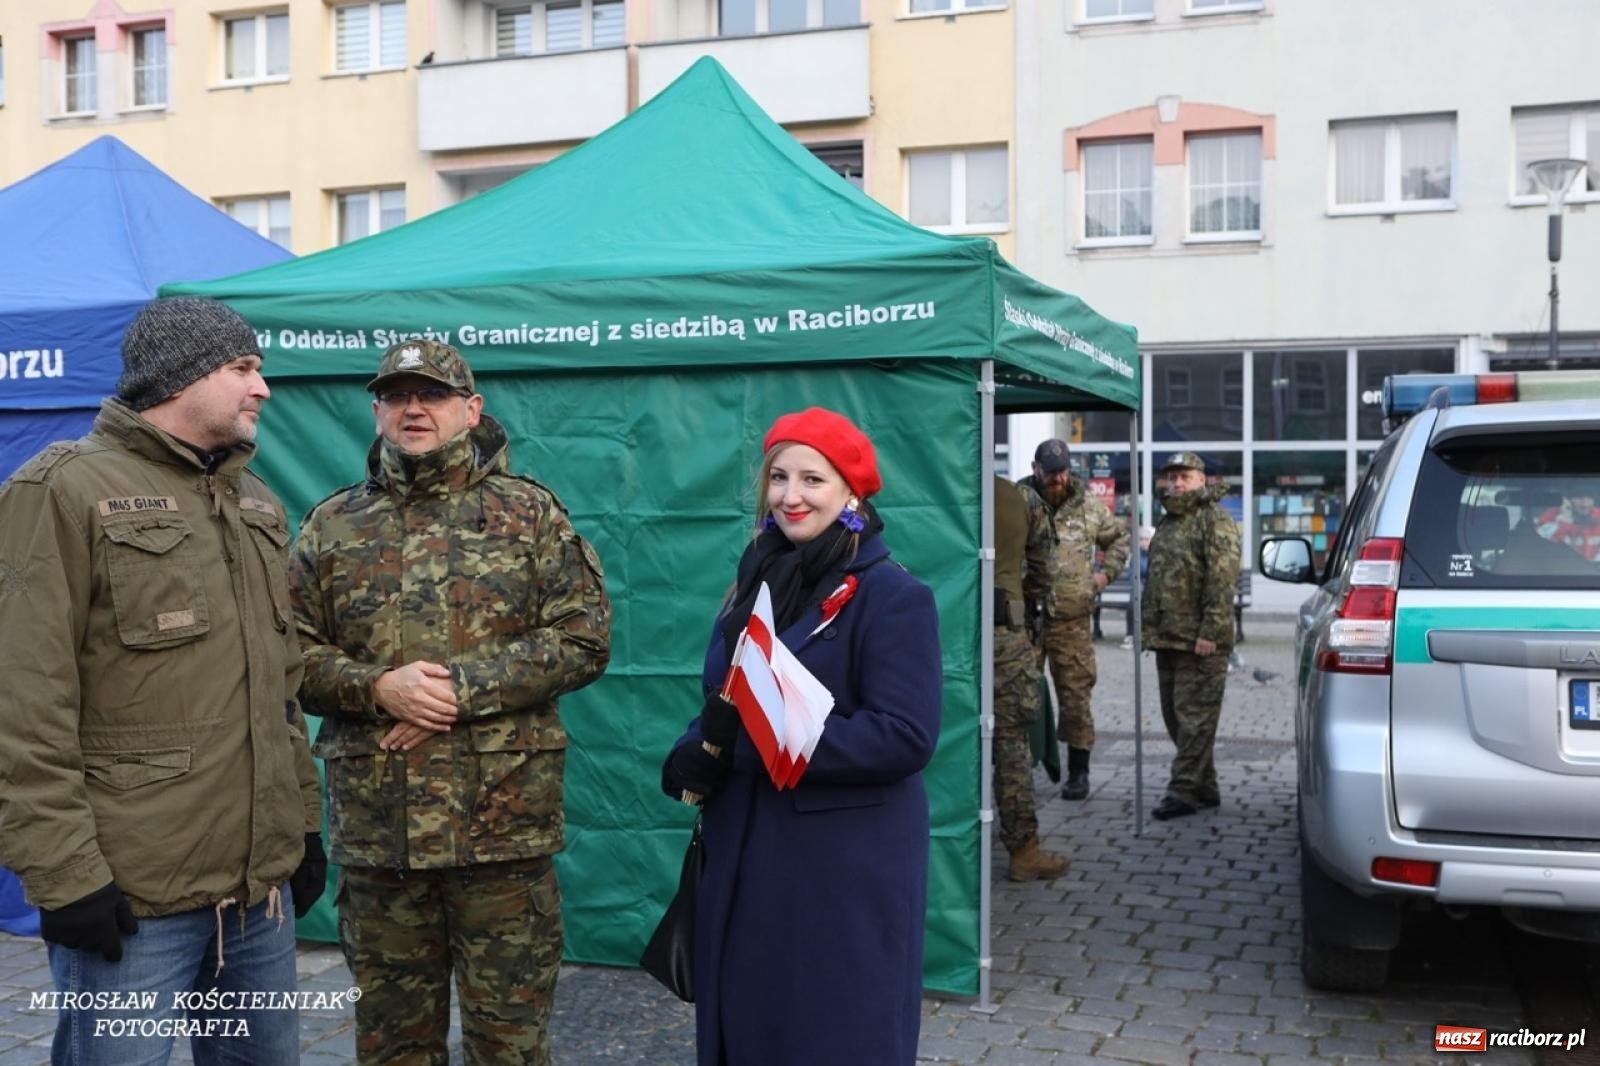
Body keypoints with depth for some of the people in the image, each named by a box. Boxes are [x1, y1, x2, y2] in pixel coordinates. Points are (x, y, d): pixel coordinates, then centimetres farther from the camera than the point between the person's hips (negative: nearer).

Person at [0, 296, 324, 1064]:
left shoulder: (257, 505, 16)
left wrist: (305, 817, 18)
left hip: (263, 886, 7)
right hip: (130, 899, -7)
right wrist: (64, 872, -17)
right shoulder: (67, 491, -8)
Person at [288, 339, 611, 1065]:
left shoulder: (528, 511, 3)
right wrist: (378, 686, -12)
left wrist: (463, 687, -14)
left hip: (504, 820, -2)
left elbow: (584, 639, -4)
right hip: (374, 825, 2)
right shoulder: (331, 525, 9)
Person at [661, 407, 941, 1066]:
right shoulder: (756, 584, 10)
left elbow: (905, 737, -20)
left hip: (847, 870, -6)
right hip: (744, 861, 7)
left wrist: (754, 740, -24)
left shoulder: (892, 596, -11)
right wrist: (694, 757, -9)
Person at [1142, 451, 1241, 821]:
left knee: (1194, 716, -6)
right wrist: (1148, 624, 19)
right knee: (1175, 716, 12)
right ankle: (1205, 788, 21)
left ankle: (1184, 790, -3)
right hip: (1166, 638, 9)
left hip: (1199, 641, -9)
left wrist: (1210, 632, -22)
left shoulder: (1215, 521, -8)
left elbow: (1223, 581, -17)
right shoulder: (1166, 523, 20)